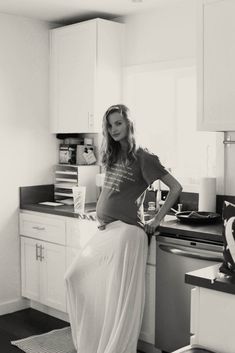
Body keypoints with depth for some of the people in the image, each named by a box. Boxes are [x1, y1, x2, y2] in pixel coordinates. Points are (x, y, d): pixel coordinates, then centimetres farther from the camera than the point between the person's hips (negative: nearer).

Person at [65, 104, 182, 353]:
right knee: (75, 277, 7)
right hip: (104, 230, 8)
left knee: (118, 294, -6)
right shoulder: (112, 155, 14)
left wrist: (156, 220, -8)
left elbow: (175, 187, -9)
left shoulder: (142, 157, -7)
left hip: (126, 230, -8)